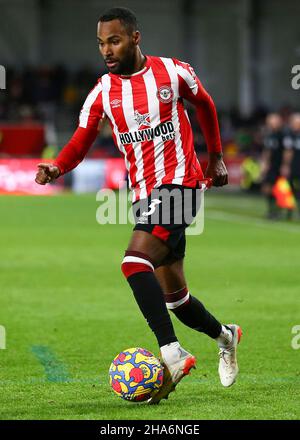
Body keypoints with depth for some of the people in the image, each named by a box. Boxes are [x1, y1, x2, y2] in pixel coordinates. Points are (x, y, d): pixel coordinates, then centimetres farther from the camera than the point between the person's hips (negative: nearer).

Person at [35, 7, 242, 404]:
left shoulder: (173, 72, -3)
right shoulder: (102, 93, 4)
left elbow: (205, 104, 15)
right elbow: (81, 142, 1)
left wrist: (216, 157, 21)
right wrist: (56, 168, -21)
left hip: (179, 182, -5)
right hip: (144, 193, 5)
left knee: (135, 262, -27)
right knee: (173, 295, 10)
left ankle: (172, 355, -29)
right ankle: (225, 336, 37)